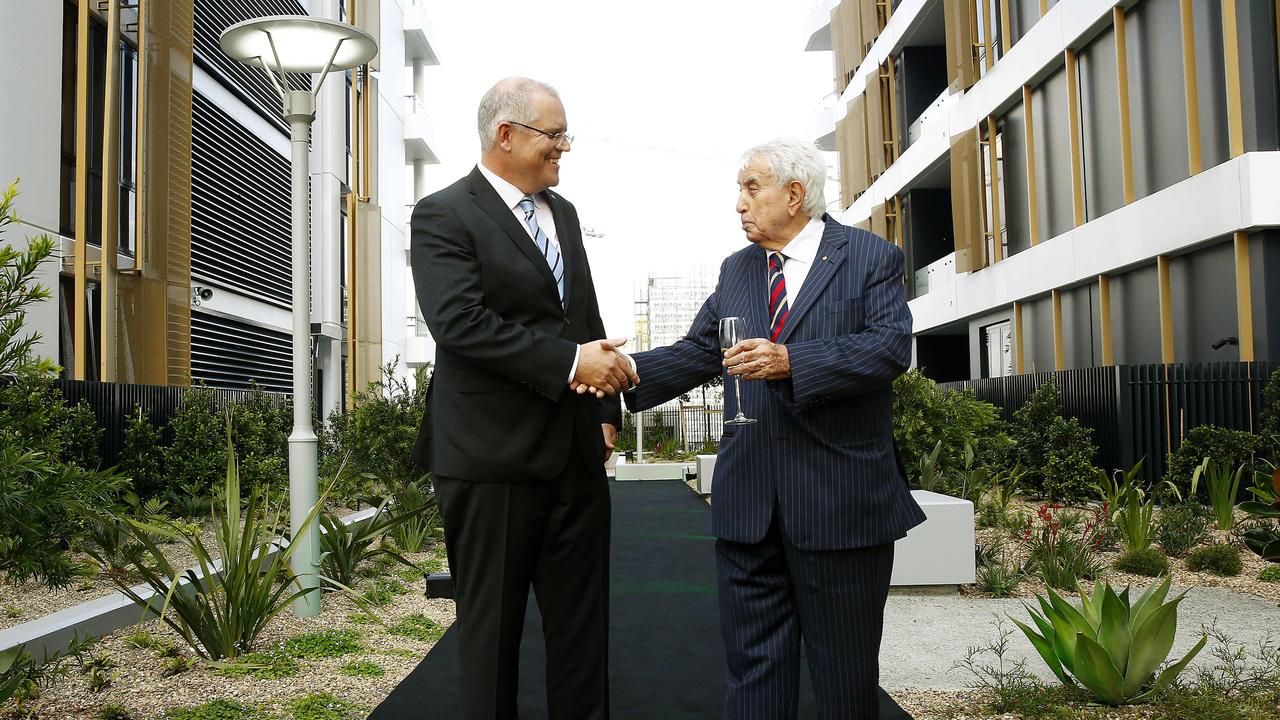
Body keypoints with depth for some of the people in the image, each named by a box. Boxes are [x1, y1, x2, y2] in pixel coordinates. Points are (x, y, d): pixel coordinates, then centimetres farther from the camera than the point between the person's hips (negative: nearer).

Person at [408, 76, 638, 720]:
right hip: (493, 455, -6)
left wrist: (605, 411, 13)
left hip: (576, 452, 7)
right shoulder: (444, 215, -6)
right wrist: (569, 362, -21)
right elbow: (460, 322, -20)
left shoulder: (563, 214, 17)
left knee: (582, 624, 13)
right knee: (491, 626, 7)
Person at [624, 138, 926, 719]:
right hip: (747, 498, 5)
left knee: (845, 670, 8)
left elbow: (890, 346, -13)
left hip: (841, 497, -4)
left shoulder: (871, 258, 0)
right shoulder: (735, 270, 16)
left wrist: (792, 362, -23)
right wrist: (630, 370, -5)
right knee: (753, 661, 11)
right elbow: (695, 354, 12)